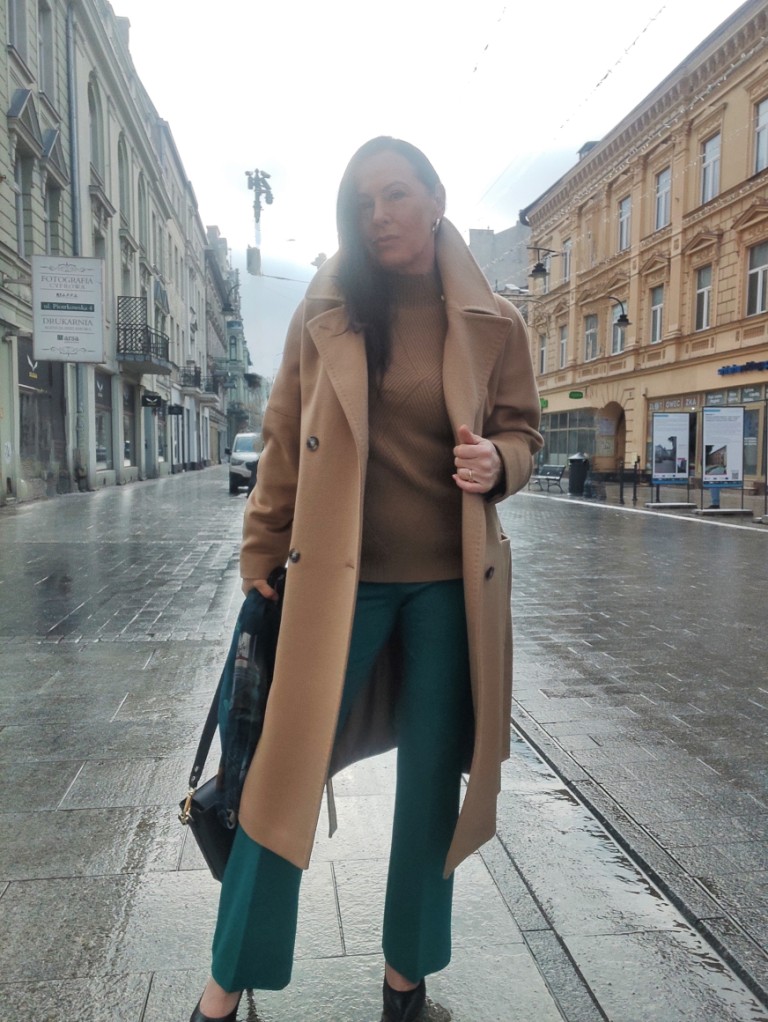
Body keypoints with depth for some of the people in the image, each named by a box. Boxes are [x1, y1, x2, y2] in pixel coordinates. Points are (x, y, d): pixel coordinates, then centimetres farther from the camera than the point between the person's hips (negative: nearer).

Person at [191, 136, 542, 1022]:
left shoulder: (493, 324, 2)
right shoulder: (324, 312, 1)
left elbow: (521, 428, 10)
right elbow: (283, 441, 4)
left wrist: (497, 462, -14)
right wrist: (261, 558, 4)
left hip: (451, 581, 1)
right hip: (337, 575, -1)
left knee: (432, 778, 12)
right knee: (286, 770, 4)